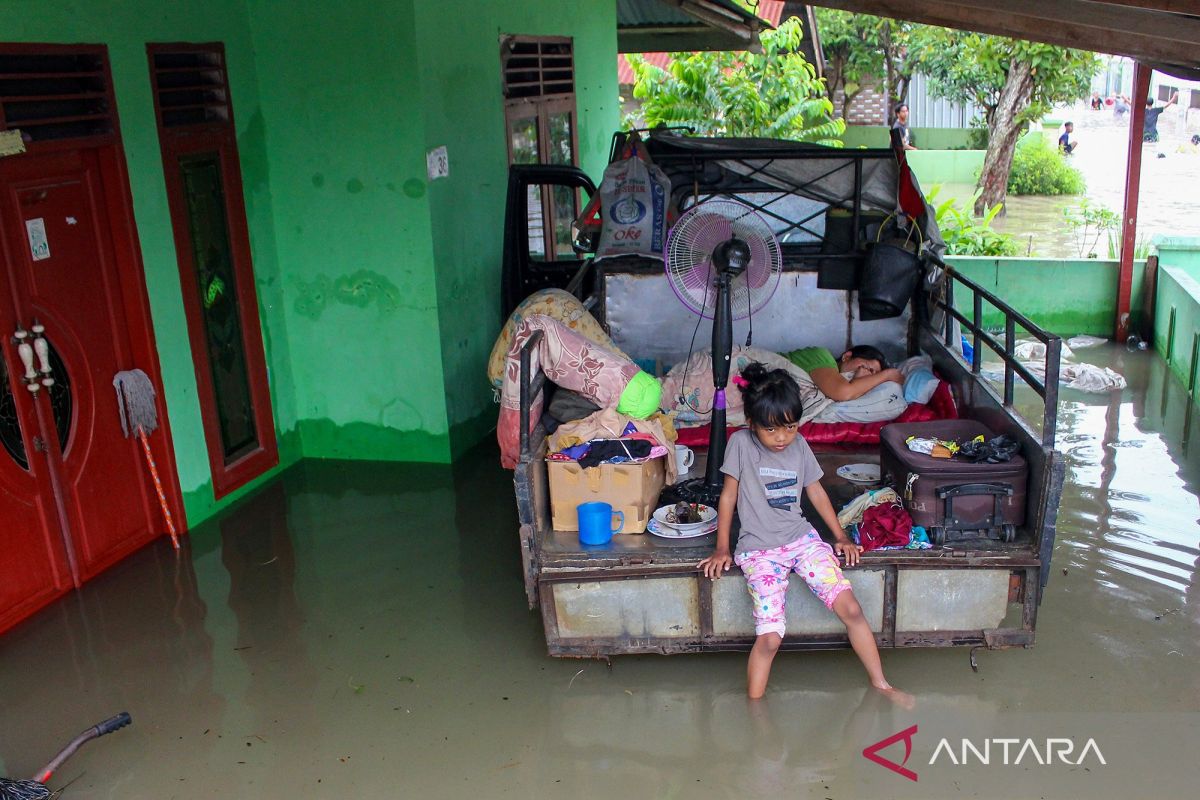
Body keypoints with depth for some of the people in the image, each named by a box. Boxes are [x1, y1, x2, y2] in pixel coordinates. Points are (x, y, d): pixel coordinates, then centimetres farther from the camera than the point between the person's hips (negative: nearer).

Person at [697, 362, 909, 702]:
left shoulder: (799, 445, 2)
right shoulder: (741, 444, -9)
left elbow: (816, 491, 14)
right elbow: (729, 495, -3)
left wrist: (841, 536, 13)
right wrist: (722, 549, 0)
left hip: (802, 538, 4)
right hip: (759, 550, -4)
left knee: (851, 609, -8)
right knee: (770, 637, -17)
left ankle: (880, 684, 10)